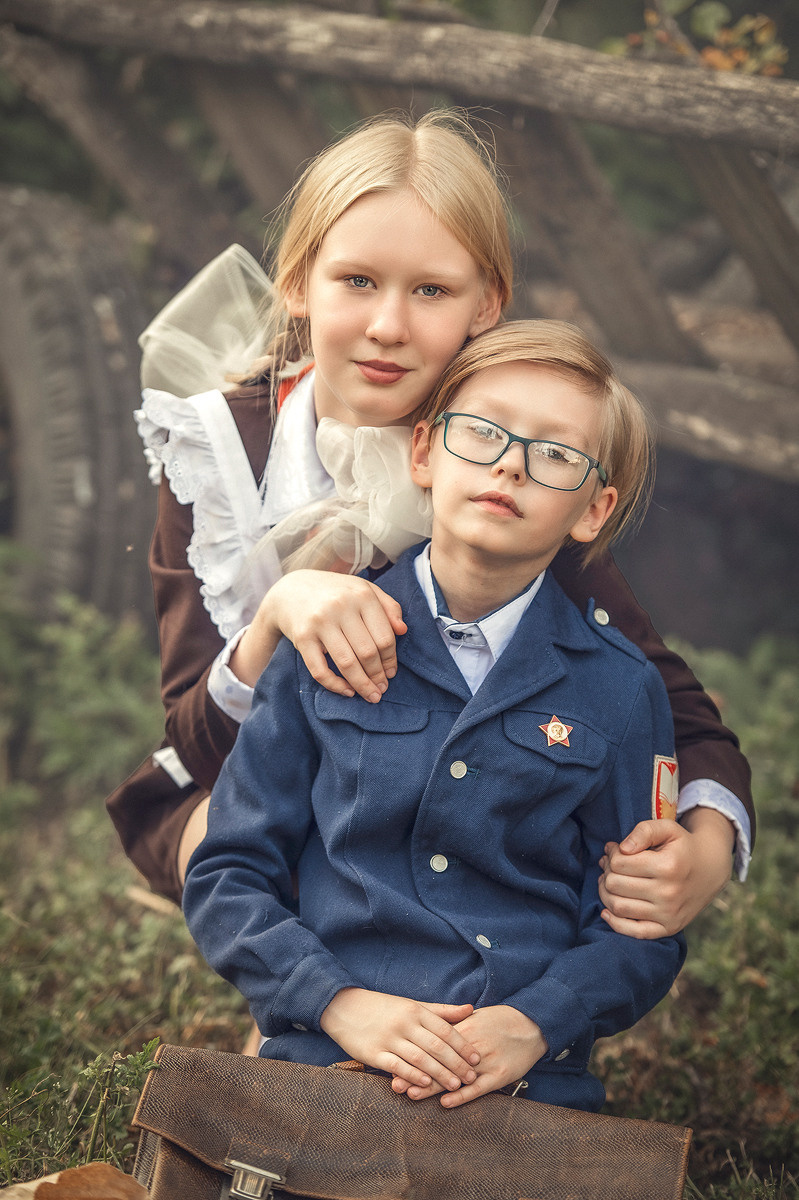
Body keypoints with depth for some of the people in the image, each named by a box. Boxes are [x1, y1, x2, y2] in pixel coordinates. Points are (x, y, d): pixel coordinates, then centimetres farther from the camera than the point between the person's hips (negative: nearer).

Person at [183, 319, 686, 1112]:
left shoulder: (622, 691, 9)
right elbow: (227, 876, 9)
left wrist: (534, 1023, -10)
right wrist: (340, 1003, -7)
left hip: (531, 1083, 1)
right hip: (319, 1068, 0)